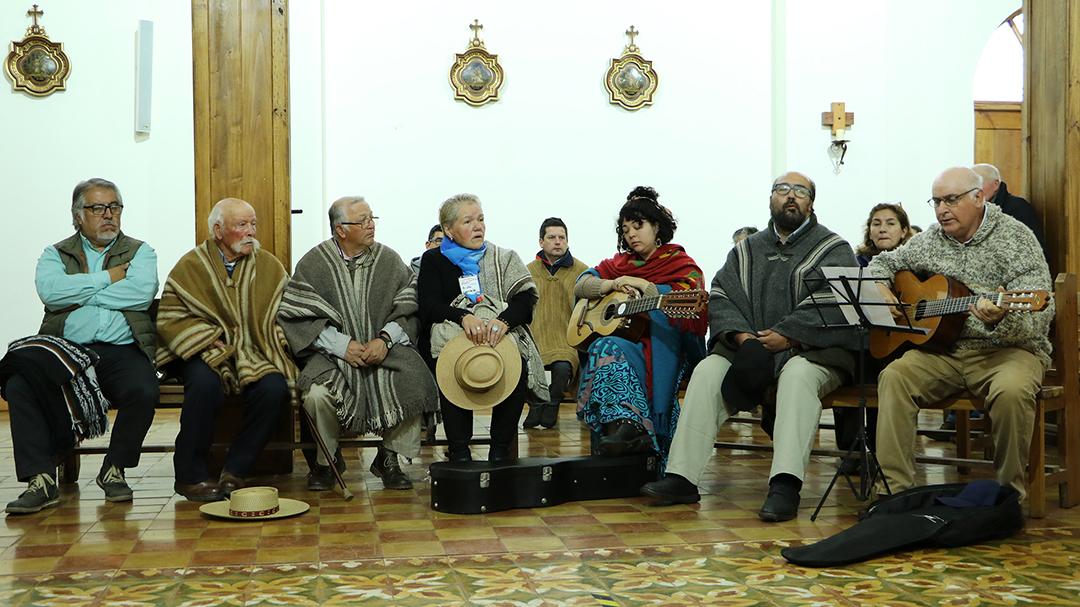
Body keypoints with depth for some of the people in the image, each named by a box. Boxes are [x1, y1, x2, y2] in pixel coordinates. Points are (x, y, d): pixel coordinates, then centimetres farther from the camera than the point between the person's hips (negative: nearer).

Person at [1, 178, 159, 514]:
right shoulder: (55, 254, 18)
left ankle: (114, 469, -6)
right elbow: (50, 291, -7)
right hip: (65, 348, 1)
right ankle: (41, 480, -20)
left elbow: (142, 293, -7)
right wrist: (107, 277, -2)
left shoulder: (140, 252, 16)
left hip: (120, 350, -1)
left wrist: (79, 293, -2)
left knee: (143, 392, -31)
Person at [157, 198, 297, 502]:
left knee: (275, 388, -28)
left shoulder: (270, 267, 9)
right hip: (204, 352, -2)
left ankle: (235, 471, -12)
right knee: (205, 384, -35)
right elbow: (169, 317, -2)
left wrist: (273, 345, -4)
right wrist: (209, 340, -14)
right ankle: (190, 475, -19)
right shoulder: (190, 266, 2)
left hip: (254, 354, 2)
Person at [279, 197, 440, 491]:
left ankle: (389, 458, -2)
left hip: (383, 348, 2)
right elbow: (297, 315, -5)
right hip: (330, 353, -1)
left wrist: (385, 339, -15)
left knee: (415, 384, -26)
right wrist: (341, 345, -15)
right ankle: (325, 461, 0)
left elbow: (408, 310, 3)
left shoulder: (389, 260, 6)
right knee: (317, 394, -31)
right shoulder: (313, 264, 0)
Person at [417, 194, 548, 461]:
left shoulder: (504, 259, 16)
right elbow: (428, 306, -4)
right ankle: (459, 453, -24)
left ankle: (500, 453, -20)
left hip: (501, 337, 1)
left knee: (518, 366, -31)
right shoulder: (433, 260, 13)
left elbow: (526, 299, 0)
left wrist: (504, 320, -23)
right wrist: (464, 317, -25)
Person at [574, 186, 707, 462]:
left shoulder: (681, 264, 10)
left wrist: (642, 285, -6)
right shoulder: (619, 263, 25)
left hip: (664, 349, -4)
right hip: (623, 338, 4)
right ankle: (627, 423, -47)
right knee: (605, 348, -31)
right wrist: (613, 285, 0)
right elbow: (581, 284, 19)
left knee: (608, 348, -34)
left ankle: (623, 427, -43)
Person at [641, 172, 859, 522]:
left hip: (813, 350, -4)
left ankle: (785, 485, -45)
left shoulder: (834, 250, 6)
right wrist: (742, 335, -10)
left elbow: (830, 305, -10)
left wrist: (786, 336, -20)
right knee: (707, 371, -21)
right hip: (749, 347, 4)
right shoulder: (748, 251, 20)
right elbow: (721, 297, 9)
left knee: (798, 375, -37)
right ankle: (682, 477, -25)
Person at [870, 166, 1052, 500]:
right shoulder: (932, 240, 10)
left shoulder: (1015, 238, -6)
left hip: (1007, 349, -4)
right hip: (944, 349, 4)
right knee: (894, 376, -24)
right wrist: (881, 292, 1)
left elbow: (1041, 314, -15)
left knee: (1012, 391, -36)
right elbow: (883, 263, 25)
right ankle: (896, 489, -23)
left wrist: (1001, 319, -38)